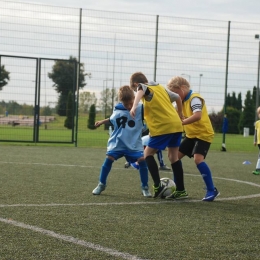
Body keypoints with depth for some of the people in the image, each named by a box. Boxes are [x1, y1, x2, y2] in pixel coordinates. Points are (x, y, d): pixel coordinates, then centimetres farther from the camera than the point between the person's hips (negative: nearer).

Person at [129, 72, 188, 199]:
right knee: (173, 156, 16)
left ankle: (158, 186, -6)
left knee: (148, 153, 5)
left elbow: (140, 91, -26)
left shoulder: (144, 87, -1)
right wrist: (179, 114, 43)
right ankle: (181, 191, 16)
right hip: (176, 125, 7)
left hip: (163, 127, -7)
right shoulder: (160, 87, 21)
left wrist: (134, 106, -43)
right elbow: (177, 97, 30)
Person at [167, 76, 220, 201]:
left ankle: (212, 190, -19)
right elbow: (184, 116, 16)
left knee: (198, 158, -26)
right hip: (191, 134, 10)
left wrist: (180, 123, -36)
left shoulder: (194, 98, -20)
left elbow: (197, 115, -35)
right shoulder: (184, 100, 9)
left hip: (203, 134, -10)